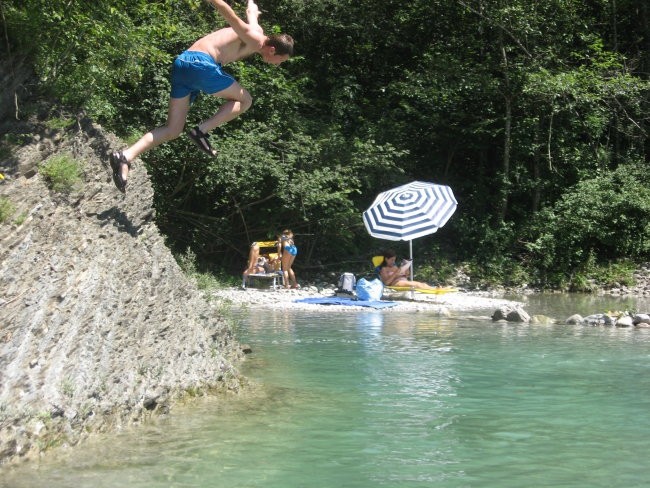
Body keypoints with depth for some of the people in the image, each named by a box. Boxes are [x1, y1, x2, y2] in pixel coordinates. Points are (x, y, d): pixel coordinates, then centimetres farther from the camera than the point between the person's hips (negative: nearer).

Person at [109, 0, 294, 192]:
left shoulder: (255, 29, 24)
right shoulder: (255, 40, -4)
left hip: (182, 63, 9)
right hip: (200, 63, -9)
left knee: (172, 130, 6)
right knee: (244, 100, 7)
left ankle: (126, 156, -10)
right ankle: (201, 131, -5)